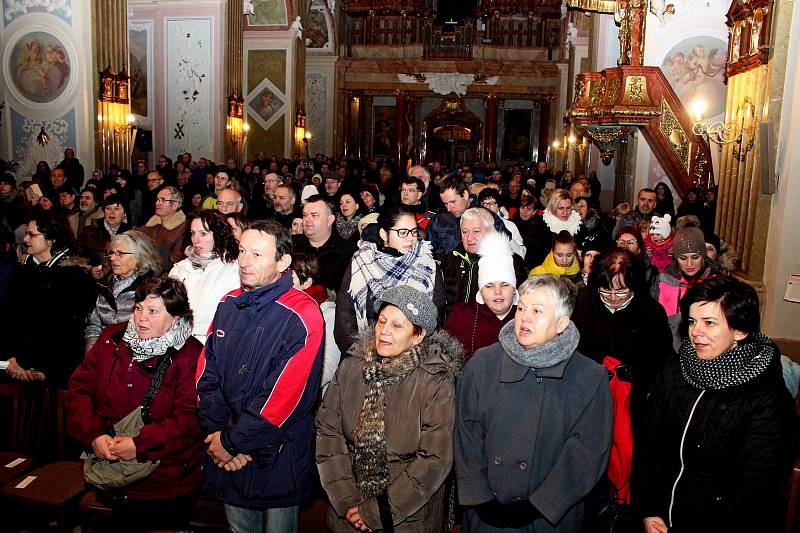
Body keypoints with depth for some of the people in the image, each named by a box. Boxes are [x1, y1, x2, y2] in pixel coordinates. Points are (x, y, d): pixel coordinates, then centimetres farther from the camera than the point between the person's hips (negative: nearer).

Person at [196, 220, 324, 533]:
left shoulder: (302, 315, -19)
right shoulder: (229, 305, 2)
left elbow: (285, 395, -22)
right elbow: (207, 373, 2)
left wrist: (232, 441, -15)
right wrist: (217, 434, -9)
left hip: (277, 457, -5)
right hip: (226, 458, 5)